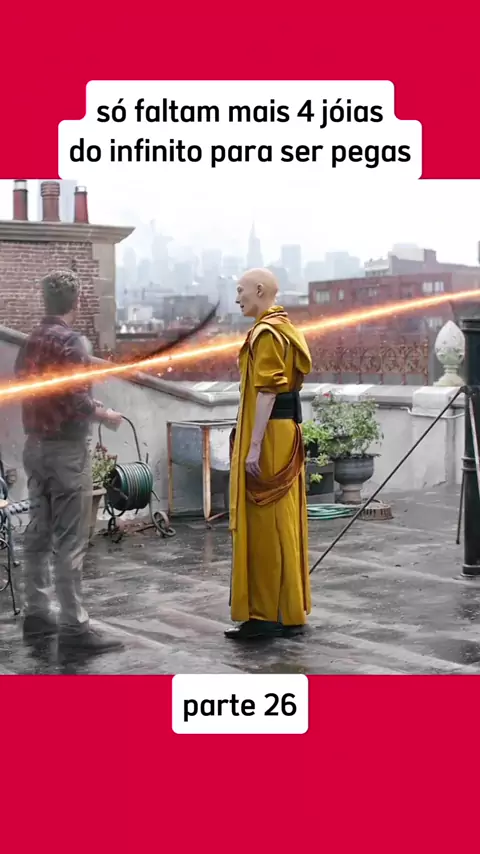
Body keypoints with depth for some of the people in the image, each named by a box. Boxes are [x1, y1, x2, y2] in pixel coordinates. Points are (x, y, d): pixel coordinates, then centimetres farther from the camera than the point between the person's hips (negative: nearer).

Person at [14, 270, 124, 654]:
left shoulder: (30, 342, 9)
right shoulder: (71, 342, -15)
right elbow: (77, 400, -22)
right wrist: (105, 414, -5)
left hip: (35, 445, 8)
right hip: (67, 448, -8)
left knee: (39, 533, 13)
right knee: (70, 540, -6)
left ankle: (37, 613, 20)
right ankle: (74, 625, -3)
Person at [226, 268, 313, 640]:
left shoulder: (266, 333, -14)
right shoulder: (285, 328, 16)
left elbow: (267, 393, -20)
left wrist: (253, 448, -22)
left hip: (269, 436, -10)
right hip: (288, 432, 10)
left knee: (264, 526, -4)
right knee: (283, 525, 13)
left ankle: (265, 615, 1)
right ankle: (290, 612, 19)